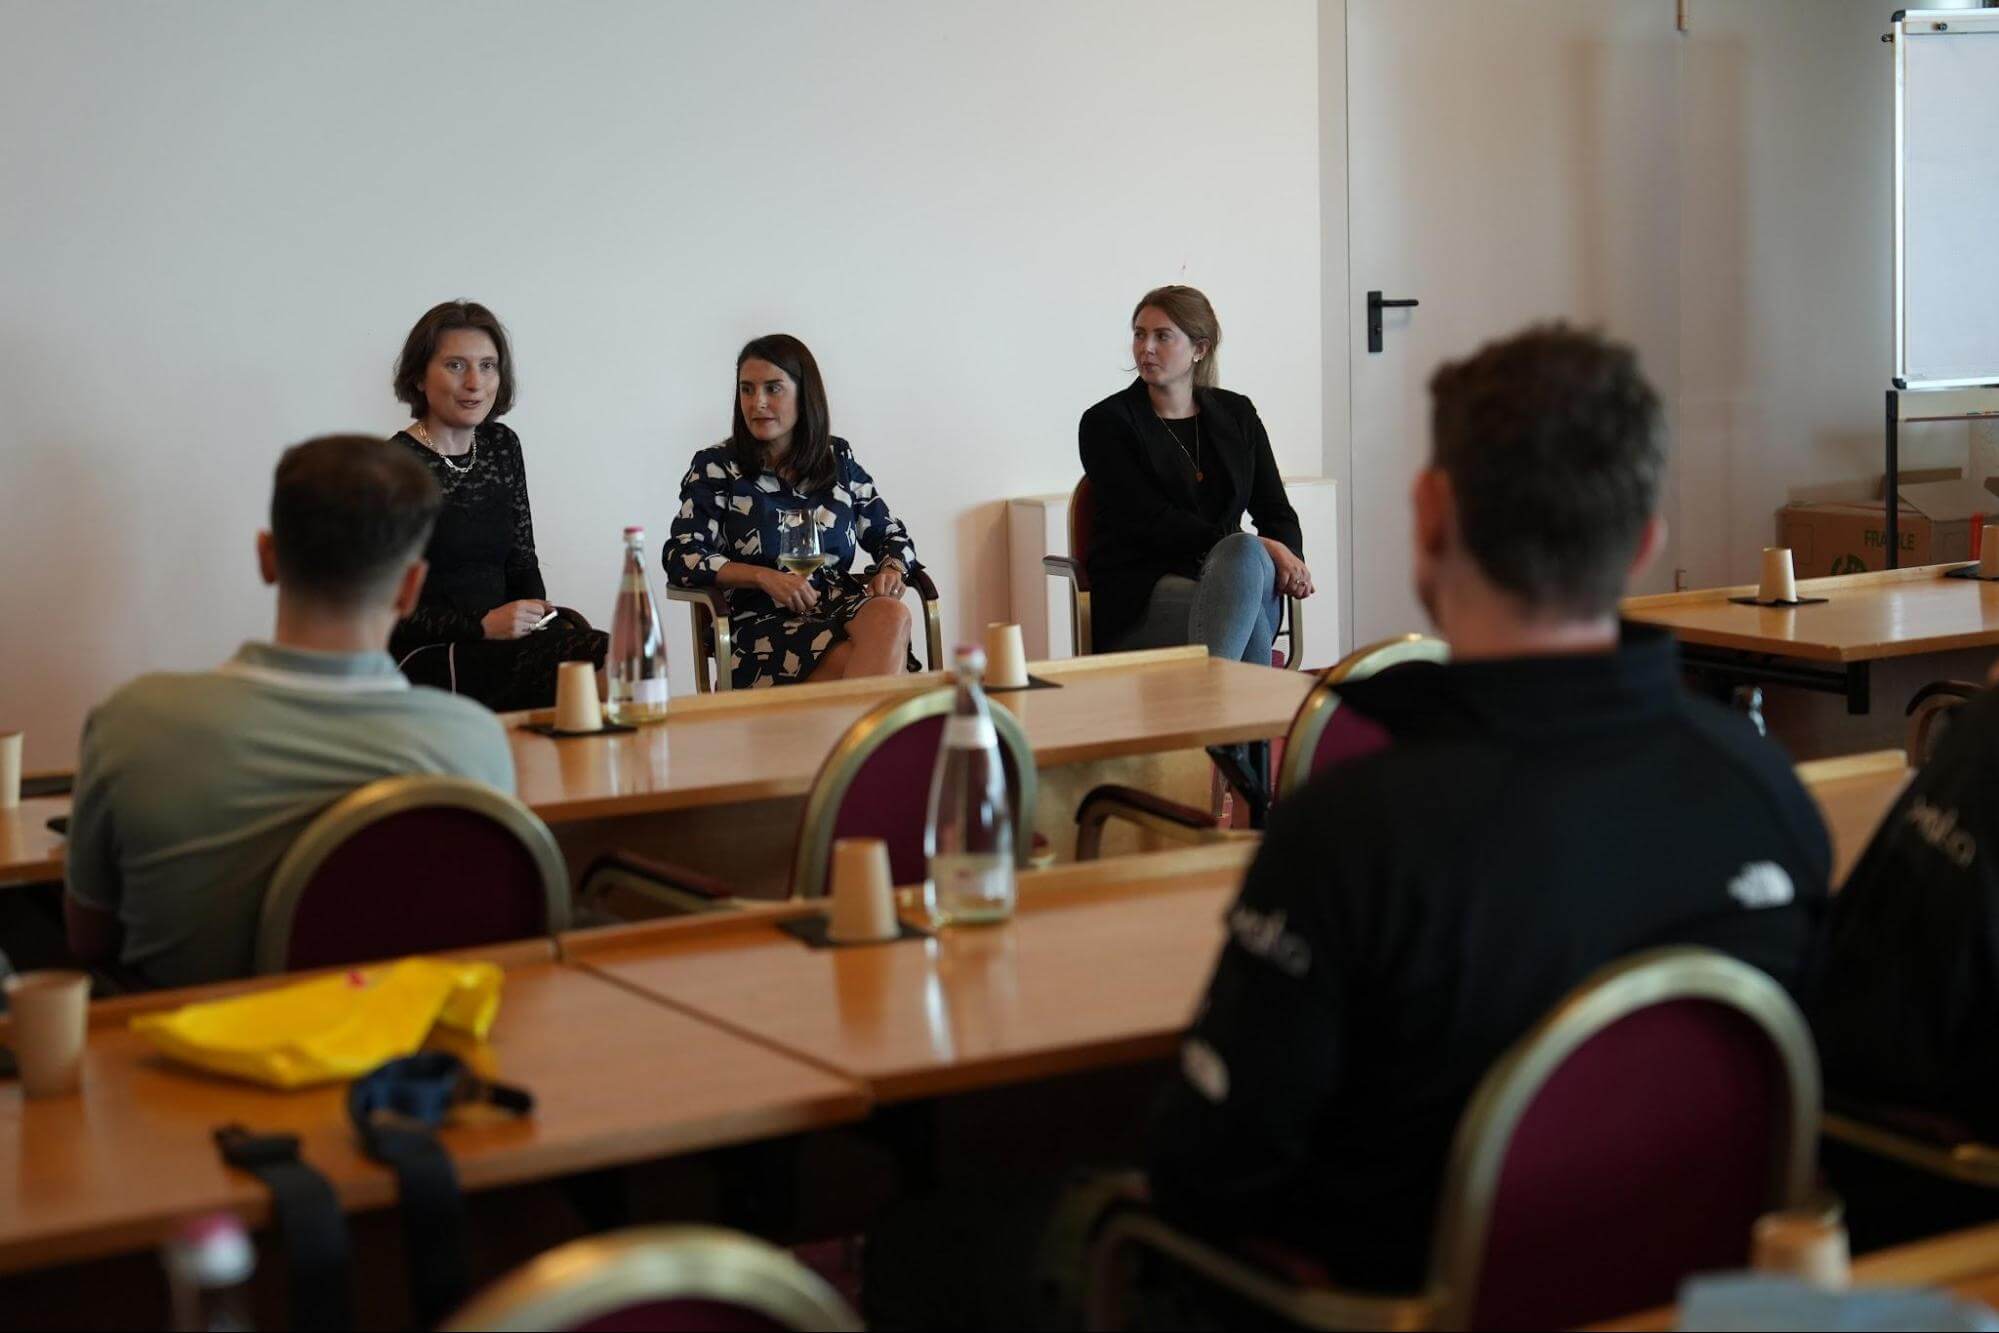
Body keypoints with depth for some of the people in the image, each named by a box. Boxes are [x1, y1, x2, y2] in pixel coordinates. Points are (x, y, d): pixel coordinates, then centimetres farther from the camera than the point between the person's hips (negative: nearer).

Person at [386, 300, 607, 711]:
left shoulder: (502, 446, 15)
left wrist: (537, 614, -2)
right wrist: (483, 625, -18)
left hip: (498, 644, 7)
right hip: (427, 659, -7)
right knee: (600, 661, -28)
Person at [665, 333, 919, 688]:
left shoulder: (839, 459, 18)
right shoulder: (715, 468, 8)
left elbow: (891, 535, 24)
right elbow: (681, 558, 0)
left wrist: (892, 571, -1)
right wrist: (765, 577, -13)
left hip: (843, 605, 4)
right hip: (762, 620, -4)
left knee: (891, 615, -35)